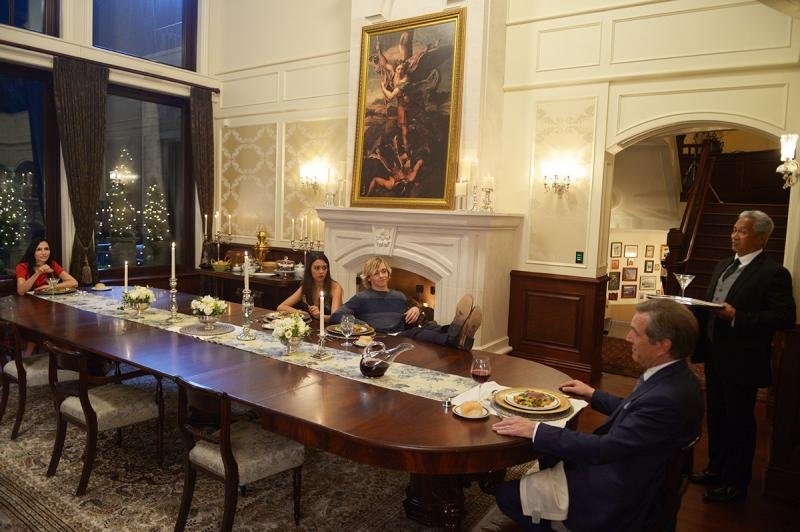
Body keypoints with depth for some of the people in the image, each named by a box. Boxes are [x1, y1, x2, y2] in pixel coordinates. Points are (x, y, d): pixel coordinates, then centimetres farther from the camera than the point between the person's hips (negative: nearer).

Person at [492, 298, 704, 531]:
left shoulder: (667, 398, -33)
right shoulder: (671, 376, -4)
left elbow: (605, 448, -30)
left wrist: (535, 430, -25)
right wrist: (592, 394, 17)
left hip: (616, 495, -9)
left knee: (507, 495, -7)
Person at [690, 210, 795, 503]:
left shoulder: (773, 273, -14)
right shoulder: (723, 266, 10)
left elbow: (785, 317, -20)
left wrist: (737, 317, -26)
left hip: (742, 361, -8)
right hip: (715, 356, 8)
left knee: (739, 423, 7)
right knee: (716, 417, 20)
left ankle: (735, 484, 23)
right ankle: (716, 470, 38)